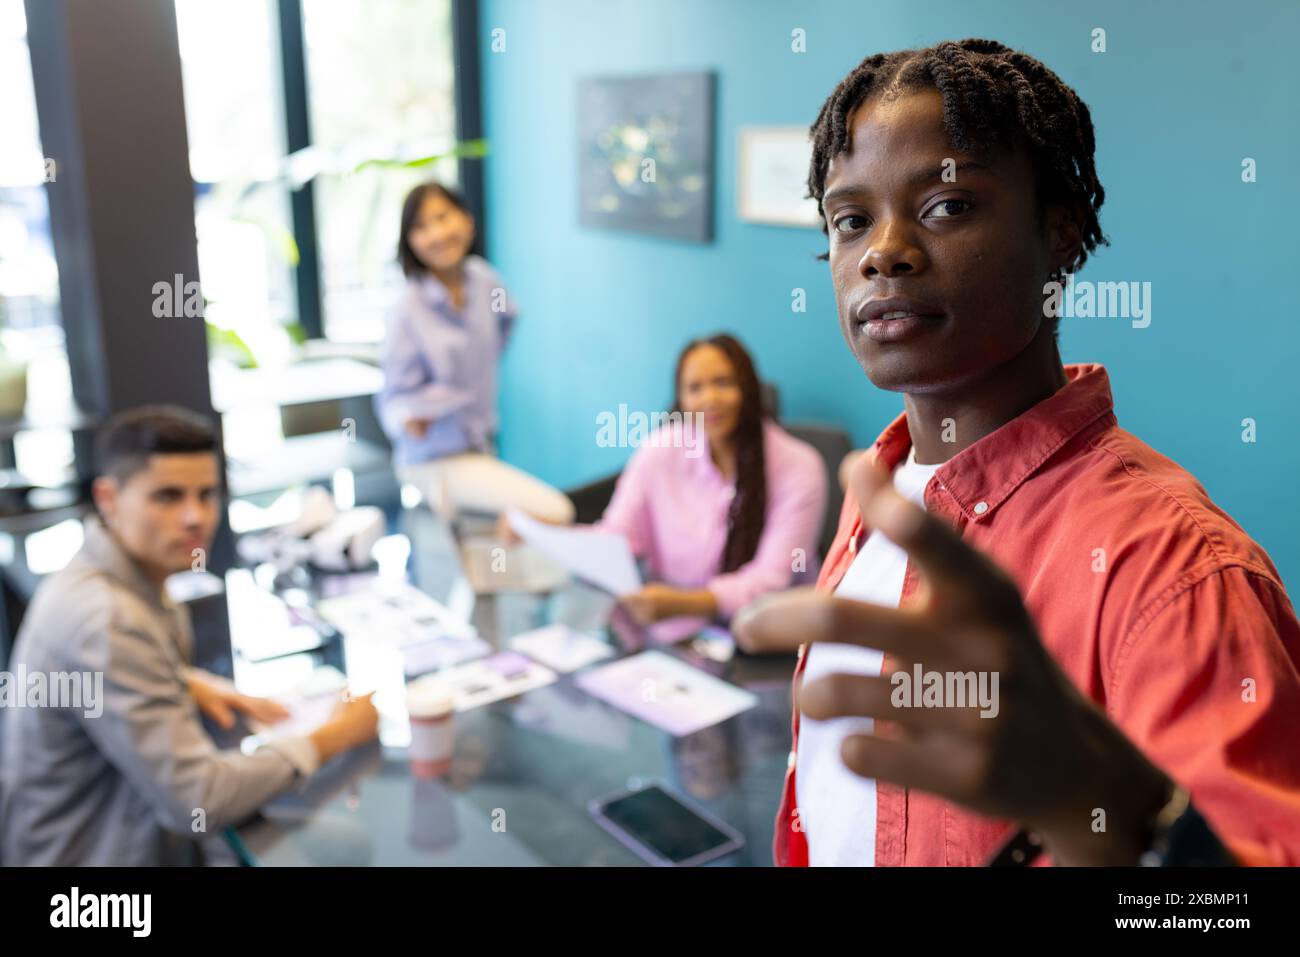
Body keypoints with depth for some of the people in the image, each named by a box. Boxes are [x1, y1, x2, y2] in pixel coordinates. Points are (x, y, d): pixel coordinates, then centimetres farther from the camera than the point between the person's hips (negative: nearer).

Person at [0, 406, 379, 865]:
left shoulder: (136, 569, -1)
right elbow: (196, 801, -26)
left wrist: (193, 684, 2)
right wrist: (332, 738, -17)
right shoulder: (106, 622, -27)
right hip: (110, 856, -8)